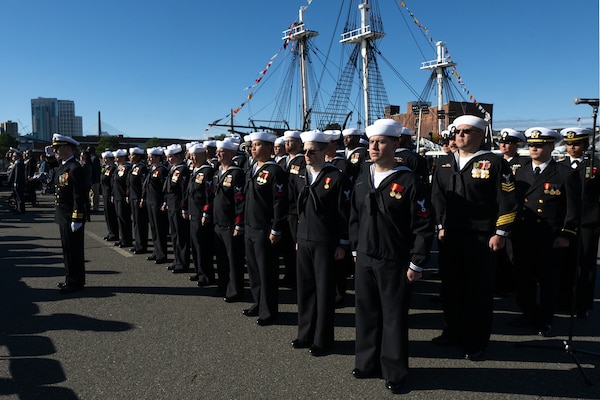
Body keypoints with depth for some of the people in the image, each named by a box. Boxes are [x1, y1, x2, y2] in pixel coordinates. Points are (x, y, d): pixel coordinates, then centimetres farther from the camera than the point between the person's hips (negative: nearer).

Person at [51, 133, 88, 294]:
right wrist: (60, 215, 18)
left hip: (72, 218, -10)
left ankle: (75, 282, 11)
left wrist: (77, 219, -22)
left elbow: (80, 196, -21)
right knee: (68, 249, 17)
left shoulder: (75, 168, -17)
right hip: (63, 217, 10)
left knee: (73, 250, 0)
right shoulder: (62, 167, 13)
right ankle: (72, 279, 28)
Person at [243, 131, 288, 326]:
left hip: (264, 230, -8)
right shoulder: (251, 171, 13)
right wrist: (242, 223, 16)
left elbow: (280, 203, -17)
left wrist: (276, 230, -17)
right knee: (253, 269, 16)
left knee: (266, 272, 2)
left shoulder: (275, 171, -13)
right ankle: (258, 304, 31)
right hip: (249, 228, 8)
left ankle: (268, 311, 15)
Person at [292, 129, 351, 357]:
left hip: (325, 244, -6)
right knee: (304, 289, 13)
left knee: (324, 291, 4)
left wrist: (343, 244, -11)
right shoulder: (303, 177, 10)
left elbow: (344, 214, -10)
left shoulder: (336, 178, -10)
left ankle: (322, 340, 18)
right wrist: (298, 238, 15)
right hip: (304, 242, 6)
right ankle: (306, 334, 28)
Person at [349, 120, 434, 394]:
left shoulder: (409, 181, -12)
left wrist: (416, 264, -11)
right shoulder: (362, 178, 7)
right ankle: (368, 363, 33)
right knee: (366, 313, 15)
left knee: (394, 317, 7)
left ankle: (394, 373, 24)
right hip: (364, 259, 5)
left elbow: (423, 227, -11)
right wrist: (355, 249, 13)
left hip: (394, 262, -5)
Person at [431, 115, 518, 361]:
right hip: (450, 238, 5)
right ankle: (454, 331, 31)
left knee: (479, 292, 5)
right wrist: (441, 225, 8)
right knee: (450, 287, 13)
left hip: (481, 239, -5)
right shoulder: (445, 164, 11)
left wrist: (500, 233, -10)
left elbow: (508, 202, -6)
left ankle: (477, 341, 19)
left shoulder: (494, 163, -4)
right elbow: (437, 197, 14)